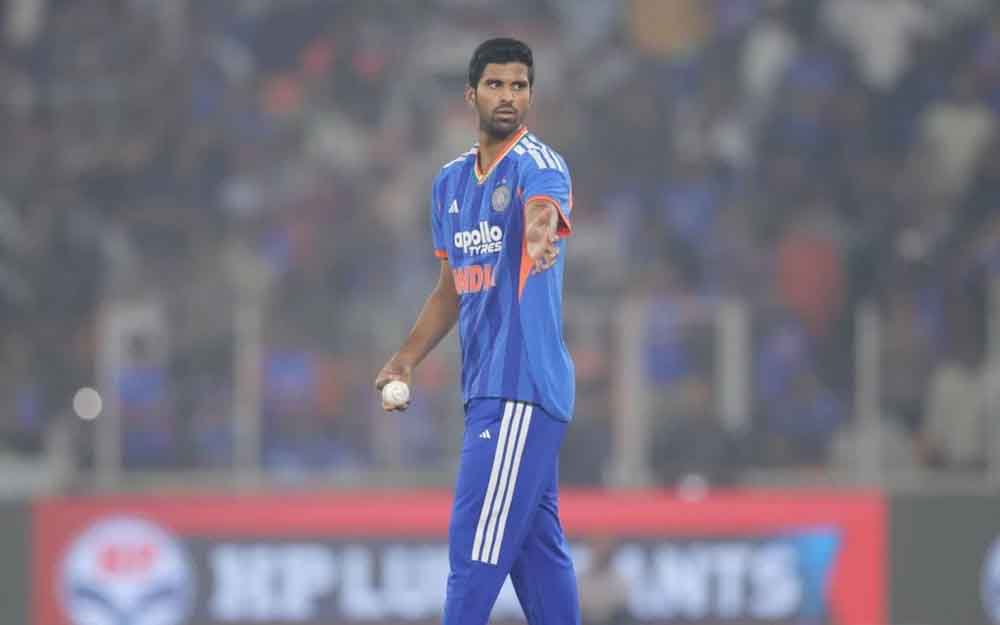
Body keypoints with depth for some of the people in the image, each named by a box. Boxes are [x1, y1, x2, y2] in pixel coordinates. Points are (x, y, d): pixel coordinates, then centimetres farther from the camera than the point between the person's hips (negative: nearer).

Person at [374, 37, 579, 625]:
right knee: (537, 547, 10)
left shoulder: (538, 163, -10)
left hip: (525, 384, -8)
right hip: (486, 388, 8)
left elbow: (544, 208, -35)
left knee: (477, 546, -11)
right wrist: (407, 358, 13)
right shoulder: (451, 181, 15)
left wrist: (541, 229, -57)